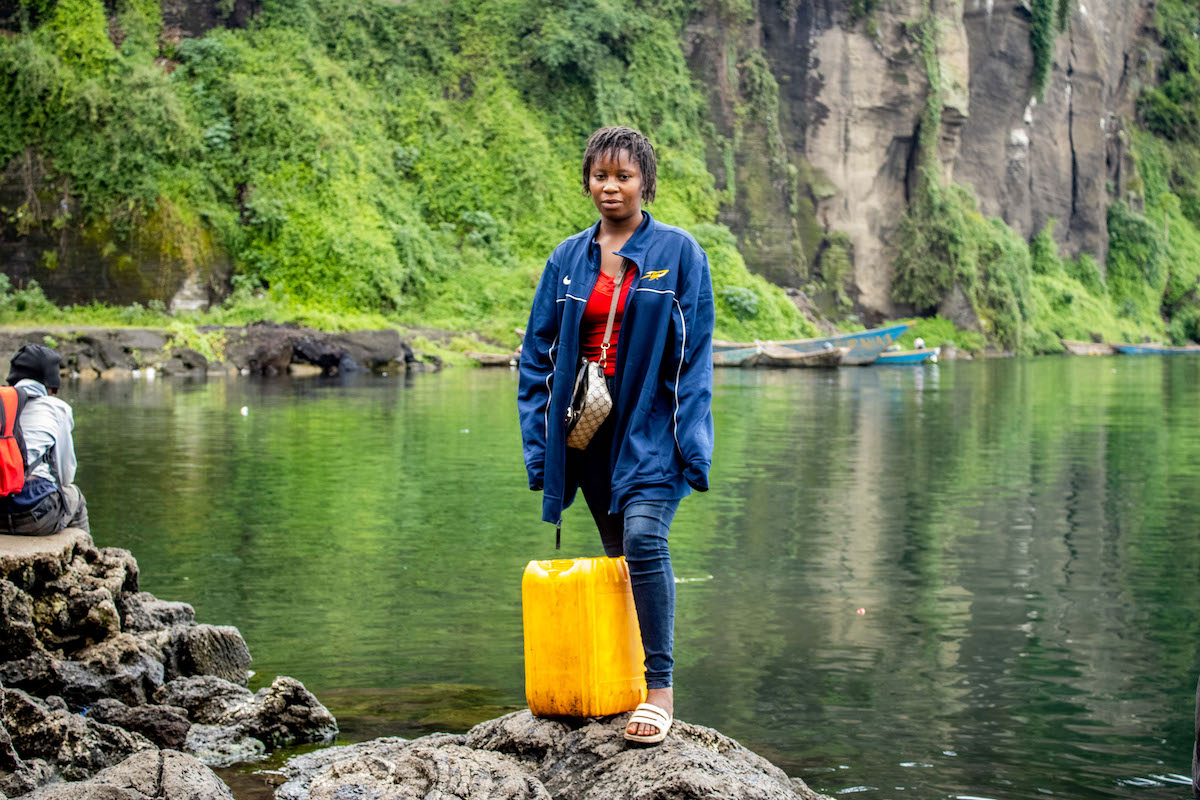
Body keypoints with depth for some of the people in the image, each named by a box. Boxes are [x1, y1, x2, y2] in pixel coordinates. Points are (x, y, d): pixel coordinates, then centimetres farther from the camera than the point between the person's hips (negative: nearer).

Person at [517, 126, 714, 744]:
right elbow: (538, 352, 11)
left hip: (651, 426, -4)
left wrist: (691, 439, -11)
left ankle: (659, 689, -16)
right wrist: (538, 442, 4)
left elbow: (695, 353, -3)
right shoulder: (568, 259, 10)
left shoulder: (678, 253, 0)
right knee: (617, 555, 10)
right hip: (587, 430, 4)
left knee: (644, 538, -21)